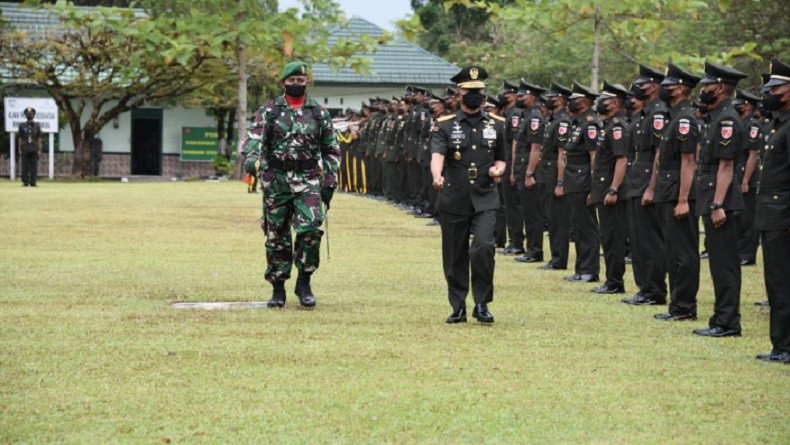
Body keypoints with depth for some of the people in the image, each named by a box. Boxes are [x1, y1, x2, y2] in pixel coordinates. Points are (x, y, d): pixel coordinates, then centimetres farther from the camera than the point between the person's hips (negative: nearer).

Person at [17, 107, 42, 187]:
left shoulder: (37, 125, 8)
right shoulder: (22, 125, 7)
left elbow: (39, 138, 7)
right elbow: (20, 138, 7)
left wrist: (39, 149, 1)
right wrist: (19, 149, 1)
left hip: (34, 149, 0)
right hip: (25, 149, 0)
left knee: (34, 166, -2)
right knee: (25, 166, -2)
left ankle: (33, 182, 0)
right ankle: (25, 182, 1)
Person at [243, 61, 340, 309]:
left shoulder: (318, 113, 9)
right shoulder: (269, 111, 6)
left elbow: (331, 150, 13)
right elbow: (254, 137, -7)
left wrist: (330, 182, 5)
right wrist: (251, 157, -29)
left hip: (308, 181, 0)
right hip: (276, 181, 0)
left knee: (310, 229, -15)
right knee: (276, 236, 4)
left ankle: (304, 283, -1)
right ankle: (278, 289, 12)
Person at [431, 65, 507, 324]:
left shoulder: (496, 125, 9)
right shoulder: (446, 125, 1)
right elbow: (437, 155, -15)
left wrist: (498, 169, -6)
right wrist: (437, 176, -37)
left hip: (485, 200, 0)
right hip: (453, 202, 0)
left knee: (484, 247, -18)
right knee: (455, 257, 5)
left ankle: (482, 304, -5)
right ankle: (458, 307, 18)